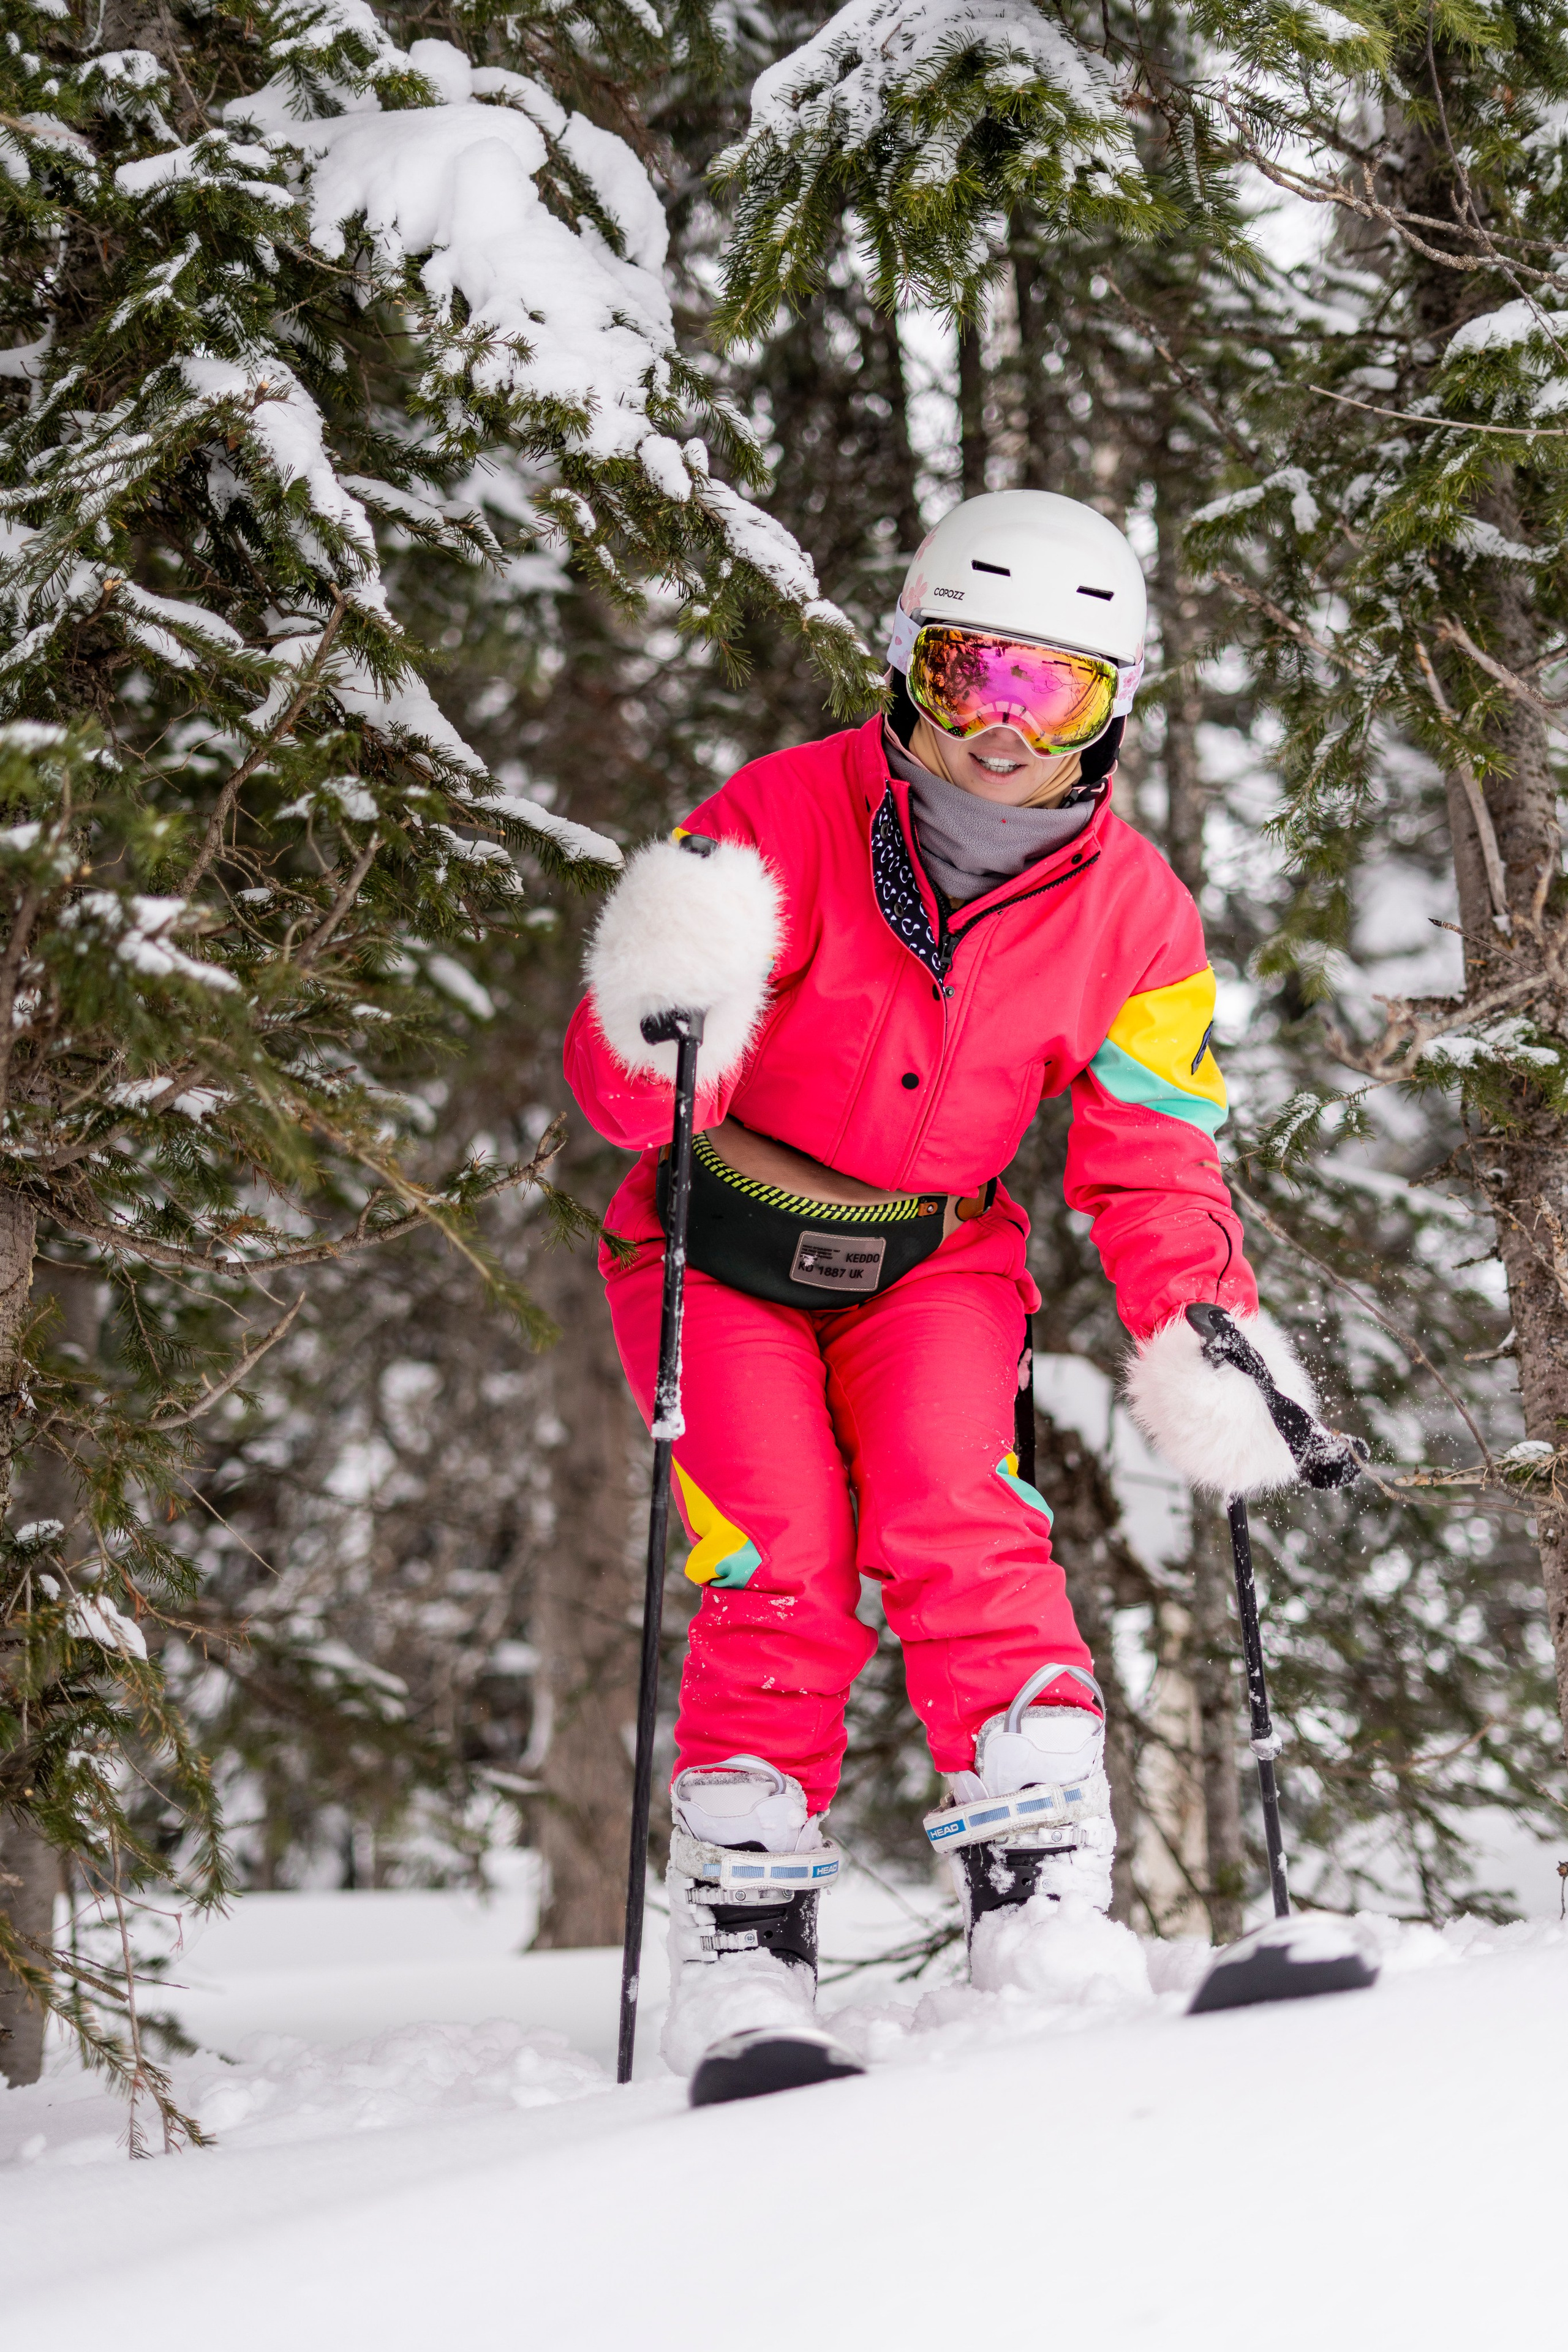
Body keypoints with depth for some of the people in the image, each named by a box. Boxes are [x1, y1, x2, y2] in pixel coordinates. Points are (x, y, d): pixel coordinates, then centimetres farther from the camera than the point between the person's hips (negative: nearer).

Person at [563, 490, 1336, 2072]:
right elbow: (619, 1096, -18)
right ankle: (742, 1954, -4)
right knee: (780, 1576, -14)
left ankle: (1046, 1902, -17)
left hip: (933, 1259, 2)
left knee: (958, 1532, -21)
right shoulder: (786, 820, -19)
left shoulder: (1132, 918, -9)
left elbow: (1153, 1174, -3)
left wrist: (1204, 1349, -19)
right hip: (719, 1250, -2)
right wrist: (659, 1030, -41)